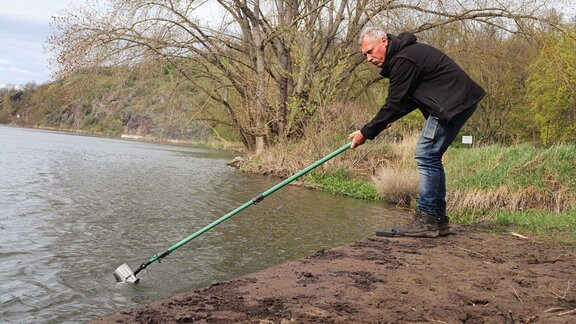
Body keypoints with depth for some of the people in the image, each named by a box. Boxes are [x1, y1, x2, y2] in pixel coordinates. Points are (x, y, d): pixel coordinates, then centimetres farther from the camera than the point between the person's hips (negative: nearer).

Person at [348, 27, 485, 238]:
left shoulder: (403, 60, -17)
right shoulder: (403, 54, 17)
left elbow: (394, 103, -15)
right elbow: (410, 99, 22)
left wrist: (366, 133, -8)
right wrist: (387, 121, 12)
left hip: (453, 102, -11)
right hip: (460, 101, 11)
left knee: (426, 155, -12)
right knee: (431, 157, 11)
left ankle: (426, 219, -10)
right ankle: (439, 220, 15)